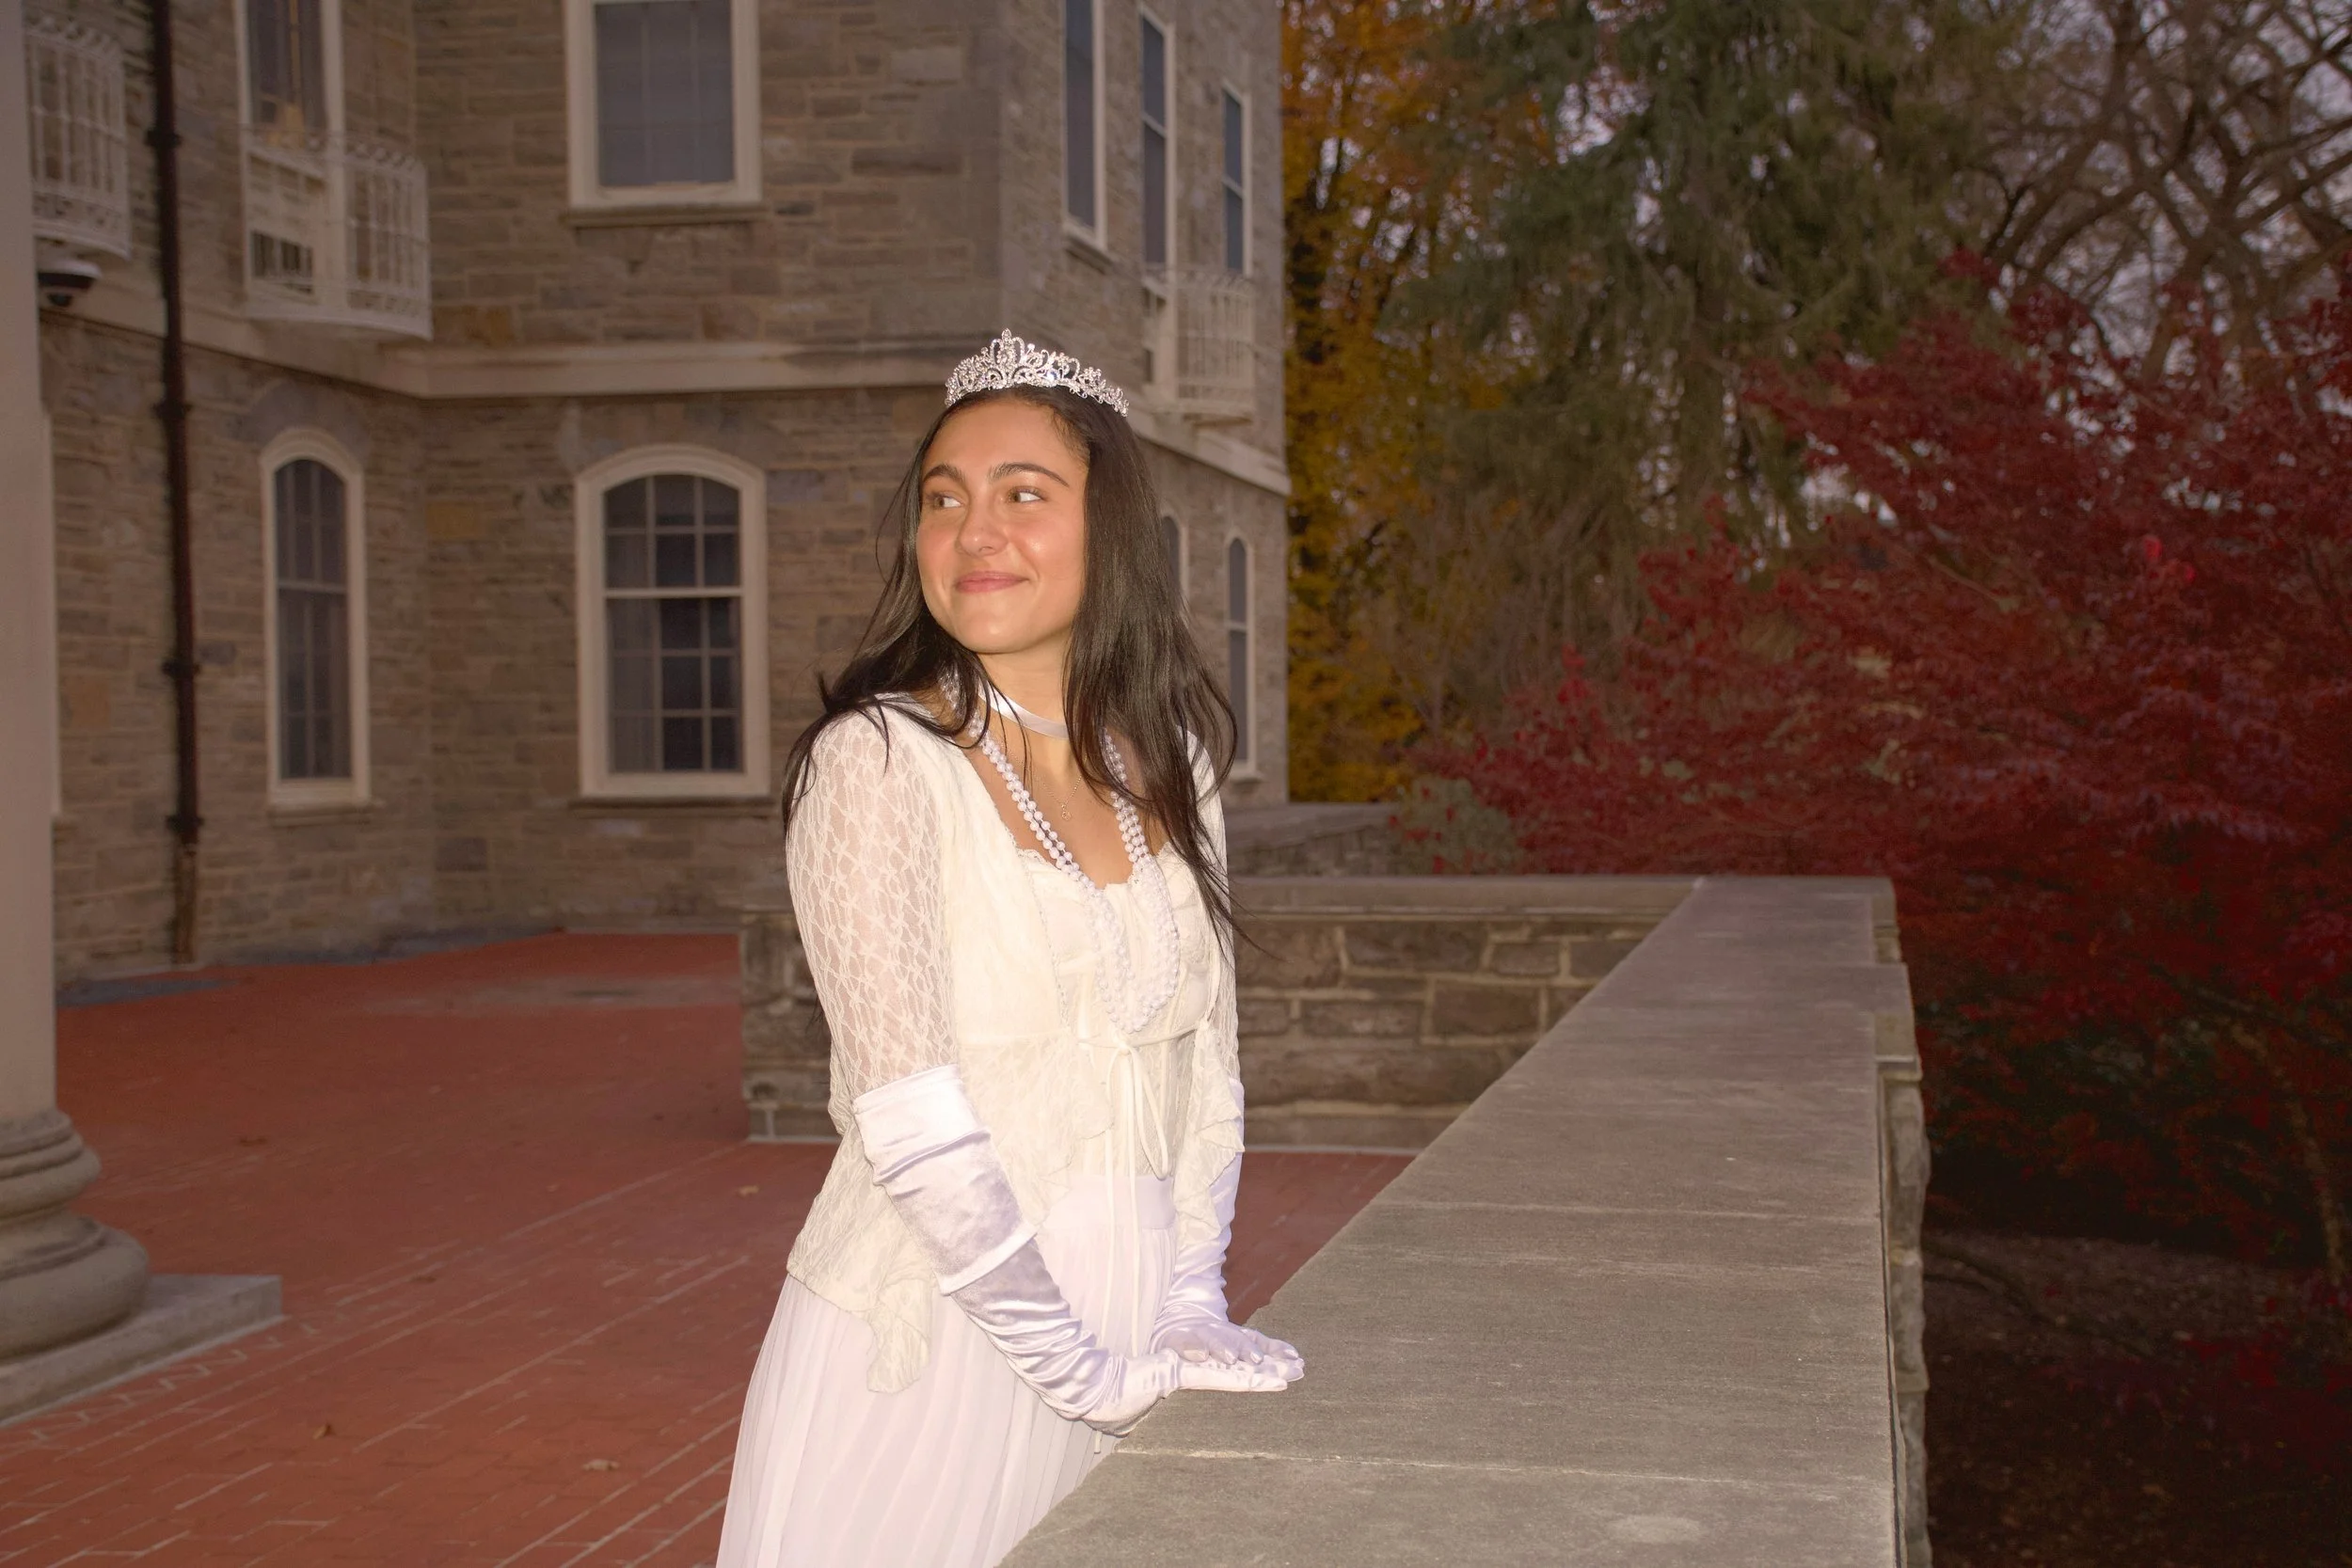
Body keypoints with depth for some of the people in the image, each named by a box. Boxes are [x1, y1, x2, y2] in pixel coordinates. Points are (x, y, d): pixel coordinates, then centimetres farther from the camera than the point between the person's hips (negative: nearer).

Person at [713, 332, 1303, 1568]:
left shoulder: (1171, 763, 5)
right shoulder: (876, 759, -12)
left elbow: (1202, 1064, 9)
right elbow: (912, 1119, -18)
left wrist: (1190, 1306, -2)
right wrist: (1087, 1366, -17)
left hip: (1111, 1355, 5)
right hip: (923, 1348, -4)